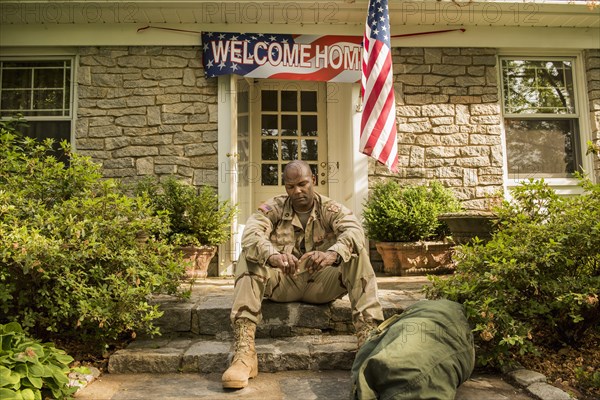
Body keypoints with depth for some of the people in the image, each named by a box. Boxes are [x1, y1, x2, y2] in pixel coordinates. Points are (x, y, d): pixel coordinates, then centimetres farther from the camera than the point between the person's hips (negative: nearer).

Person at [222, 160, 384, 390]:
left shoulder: (330, 209, -2)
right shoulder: (274, 208, -1)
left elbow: (354, 231, -23)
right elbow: (250, 233, -22)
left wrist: (332, 254, -47)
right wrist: (273, 256, -45)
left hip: (321, 284, 0)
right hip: (282, 282, 1)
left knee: (358, 255, -23)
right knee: (248, 258, -26)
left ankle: (368, 336, -33)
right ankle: (244, 351, -38)